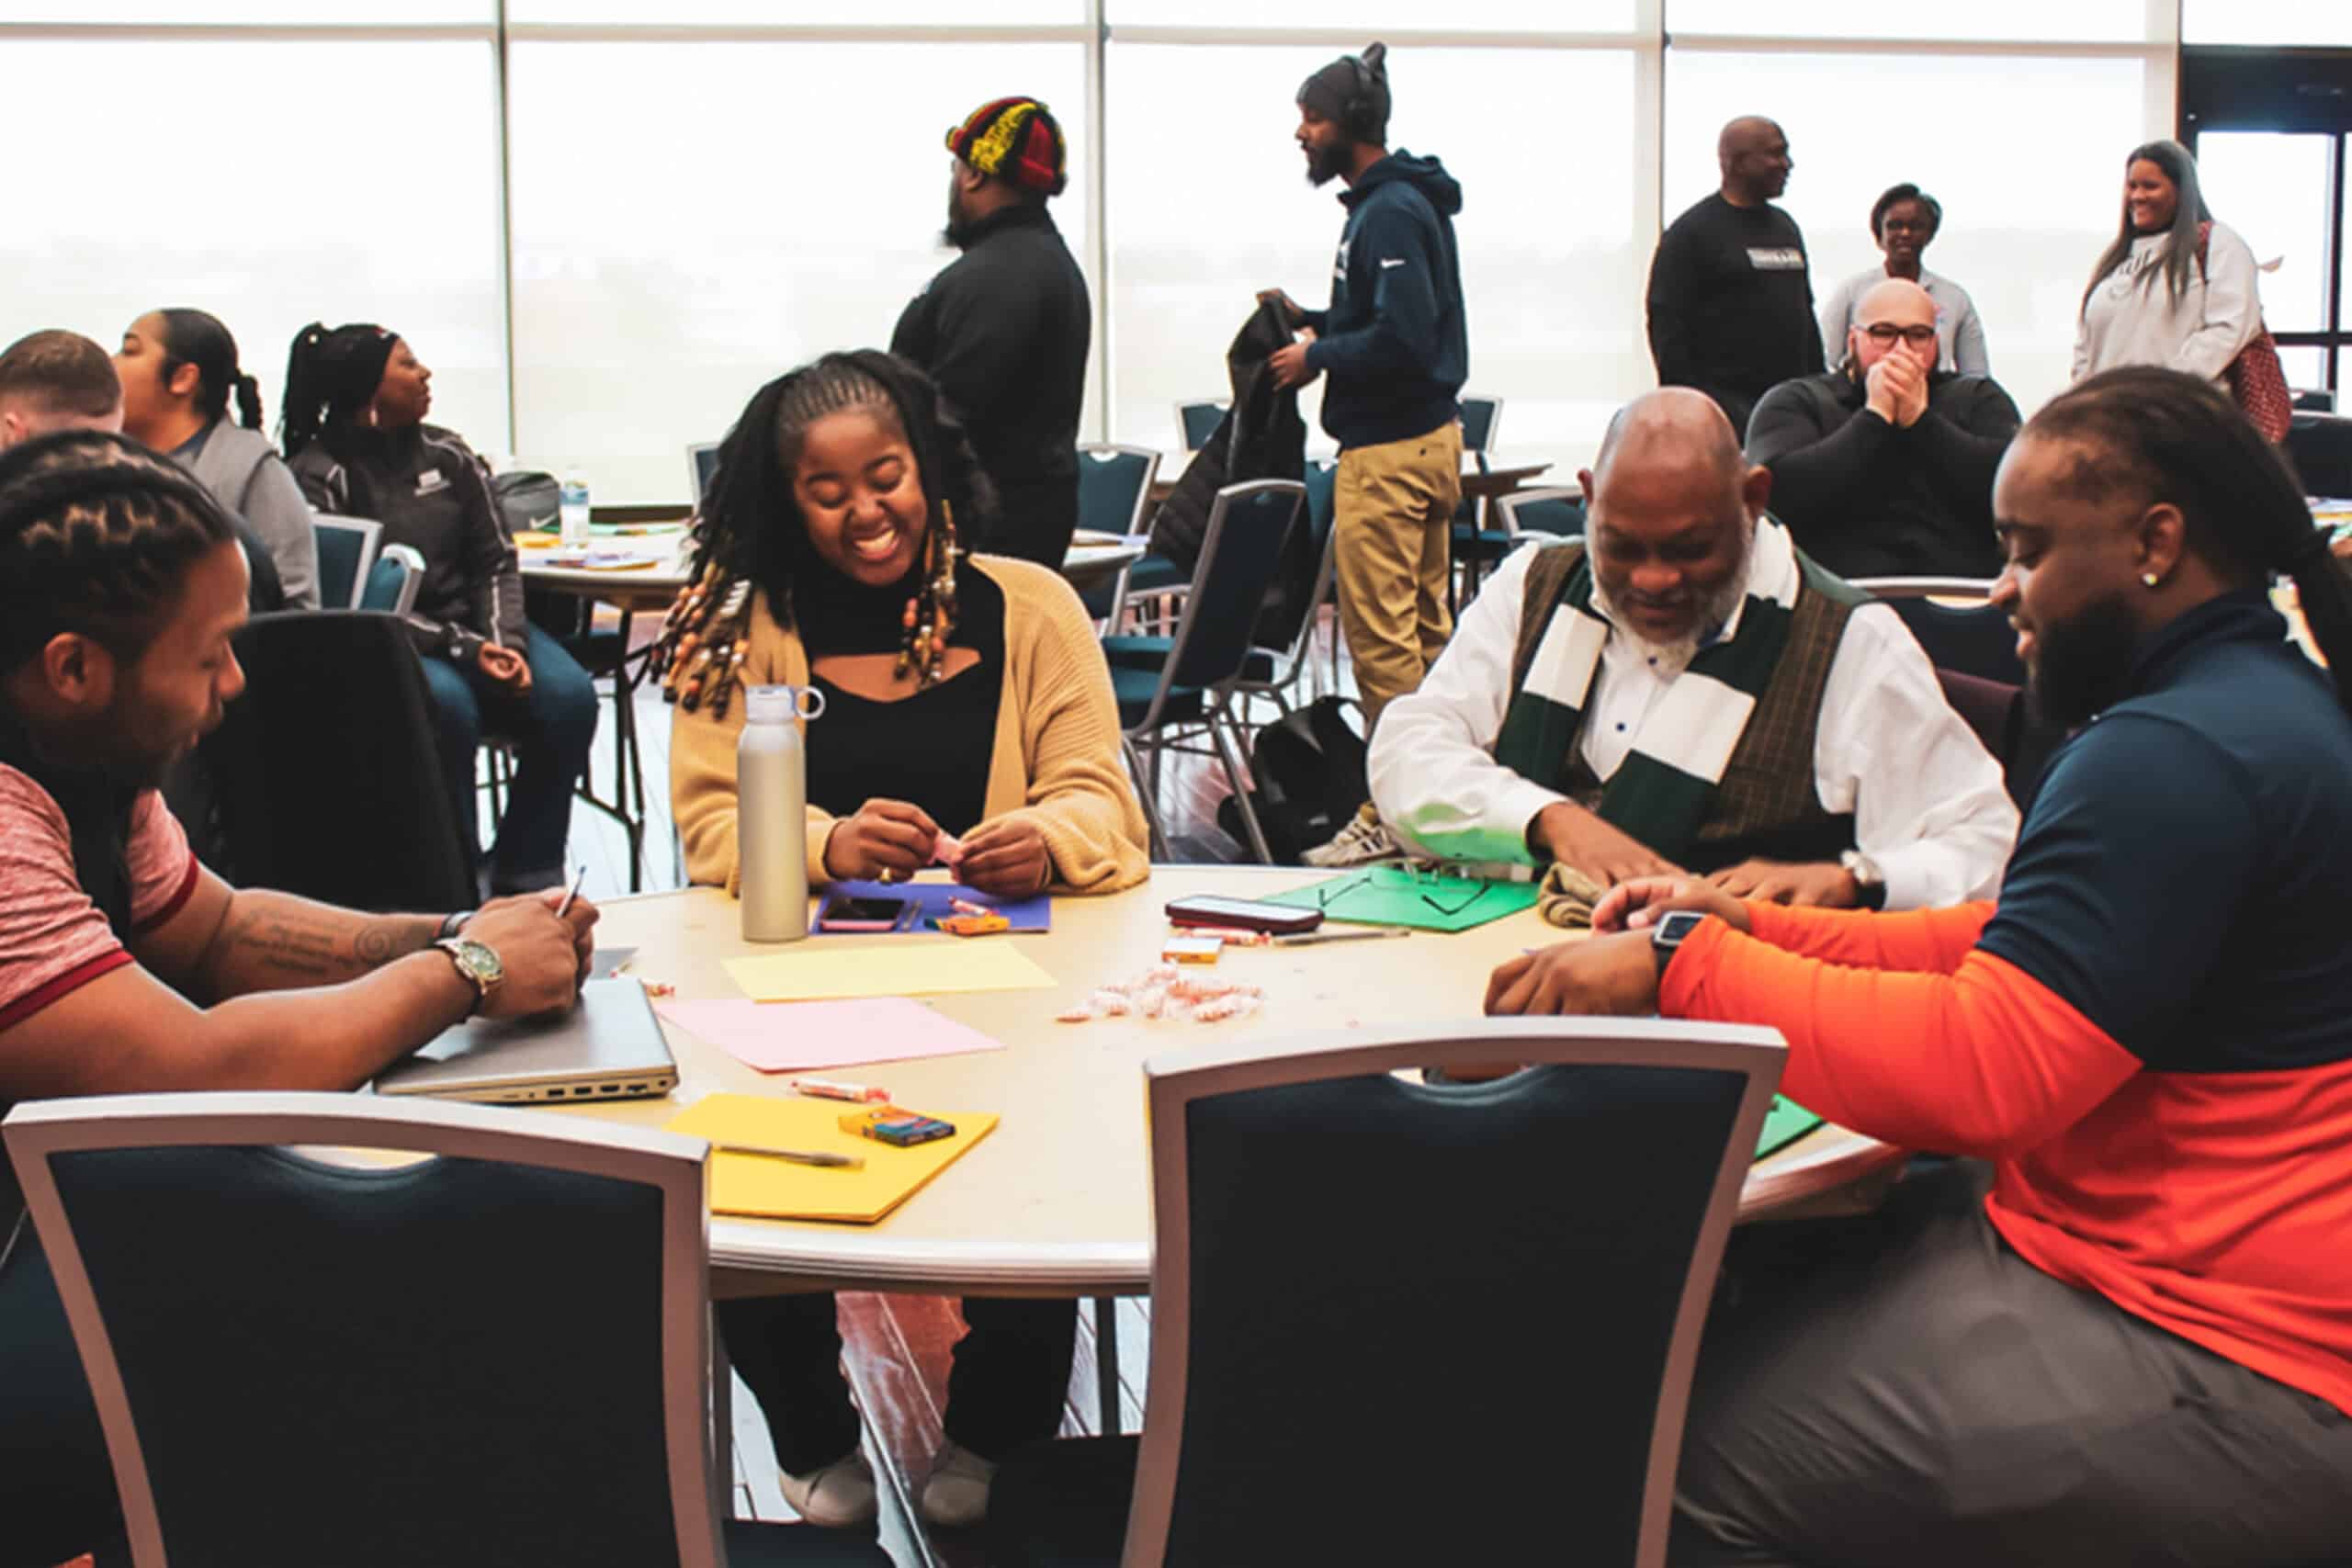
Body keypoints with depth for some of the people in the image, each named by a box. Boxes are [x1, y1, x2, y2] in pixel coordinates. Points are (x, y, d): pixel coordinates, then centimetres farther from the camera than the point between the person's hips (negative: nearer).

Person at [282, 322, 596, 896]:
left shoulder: (448, 454, 9)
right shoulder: (318, 476, -6)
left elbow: (496, 561, 8)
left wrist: (505, 642, -13)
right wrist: (463, 649, -21)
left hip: (475, 626, 5)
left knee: (567, 696, -23)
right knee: (446, 703, -37)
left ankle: (524, 878, -12)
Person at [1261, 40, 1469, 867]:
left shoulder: (1390, 212, -17)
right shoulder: (1396, 201, 15)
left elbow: (1402, 339, -25)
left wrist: (1319, 356, -13)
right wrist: (1312, 319, 12)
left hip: (1388, 449, -11)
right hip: (1426, 434, 11)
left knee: (1380, 636, -7)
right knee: (1425, 627, 15)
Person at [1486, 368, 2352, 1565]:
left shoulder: (2179, 753, -21)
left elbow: (1981, 1070, -27)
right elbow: (2012, 949, 17)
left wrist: (1687, 965, -19)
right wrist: (1753, 928, 7)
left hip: (2231, 1375, -11)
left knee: (1686, 1457, -13)